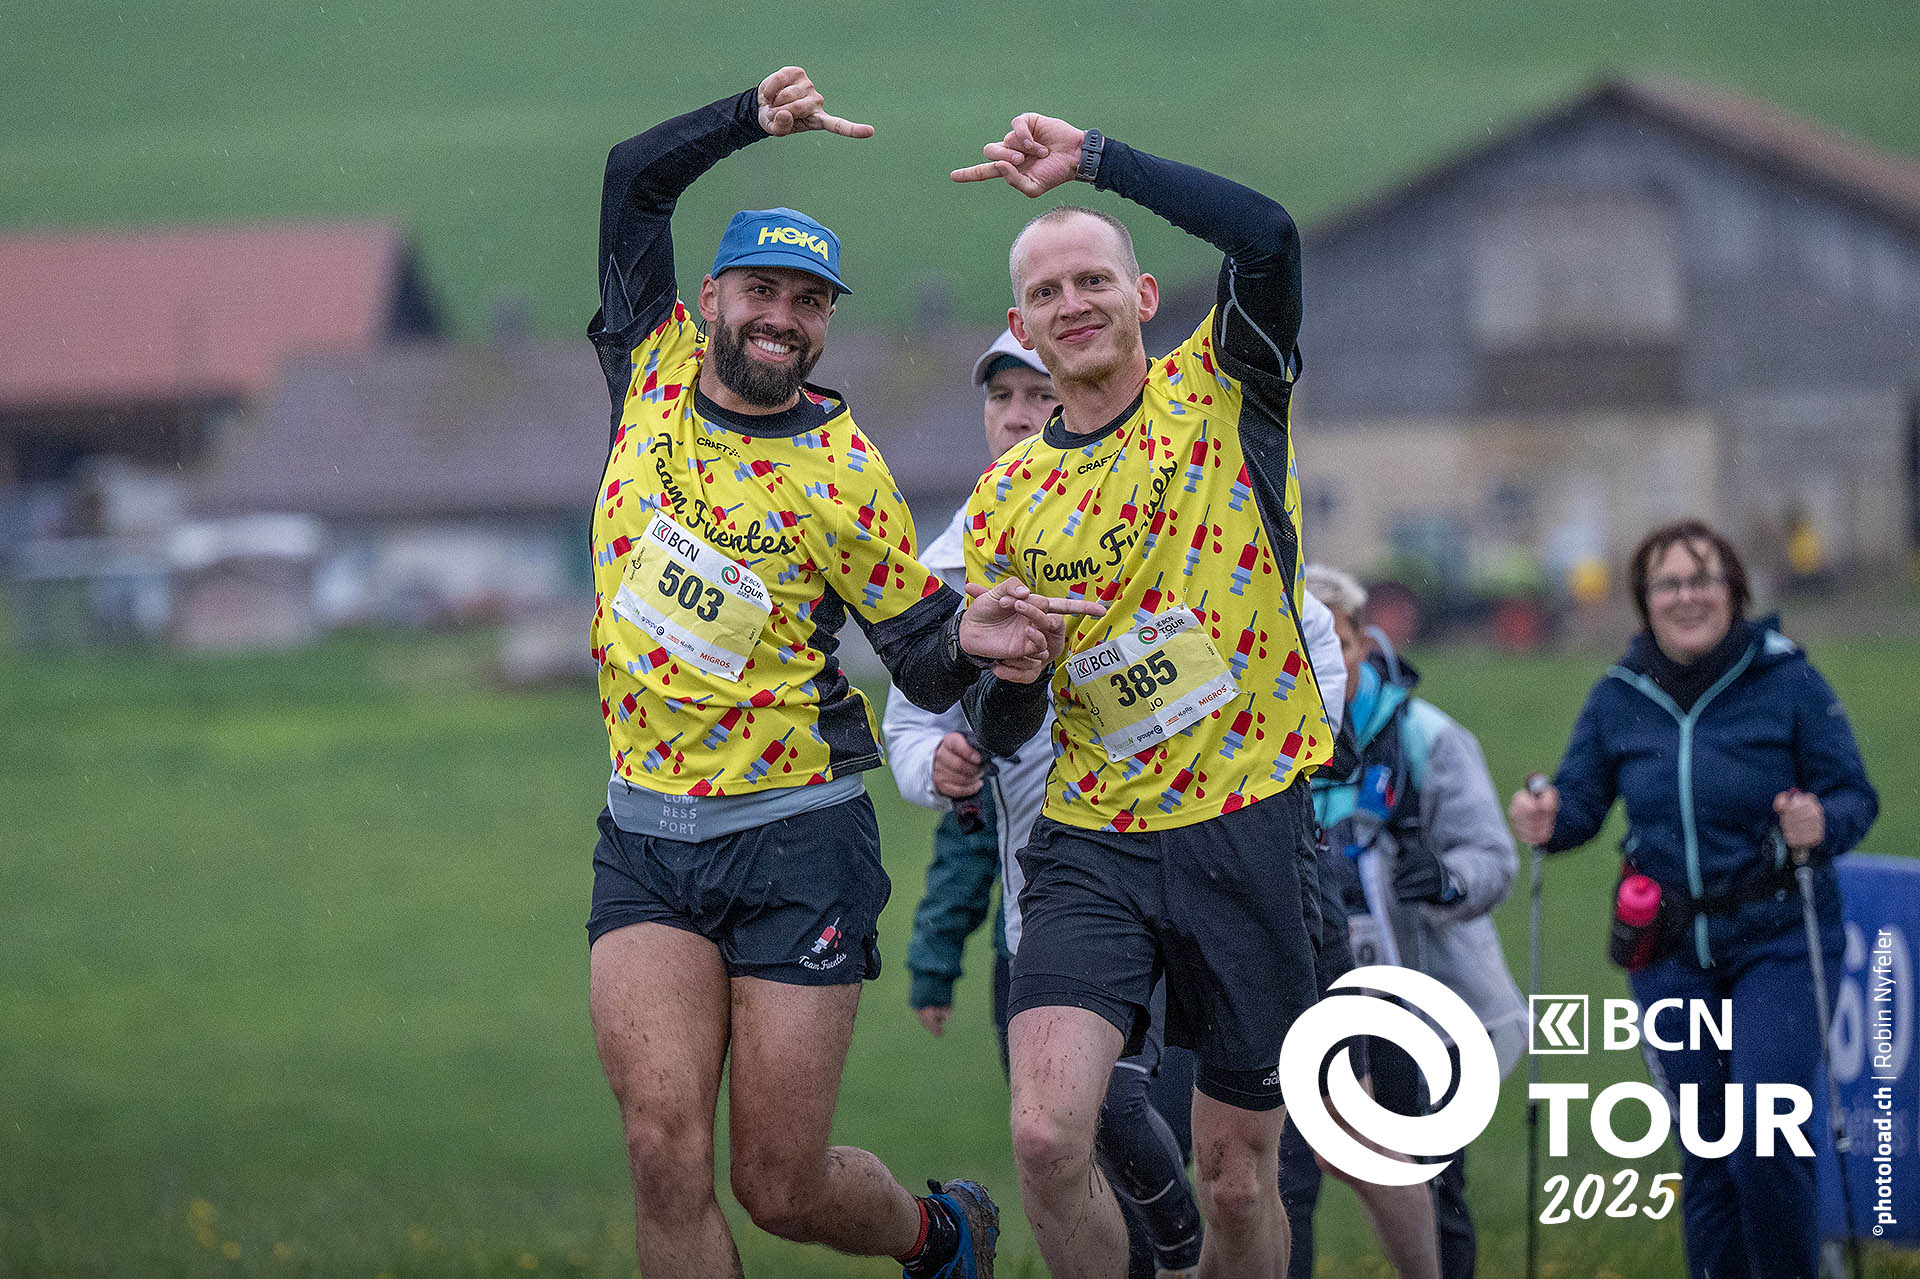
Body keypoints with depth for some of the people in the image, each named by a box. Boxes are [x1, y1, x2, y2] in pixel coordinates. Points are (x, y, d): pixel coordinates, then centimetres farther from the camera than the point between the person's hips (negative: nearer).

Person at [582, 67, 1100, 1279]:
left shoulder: (845, 475, -6)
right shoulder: (655, 373, 3)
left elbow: (924, 659, 1)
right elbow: (634, 178, 11)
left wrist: (972, 643, -20)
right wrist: (755, 119, -2)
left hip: (794, 847, -3)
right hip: (646, 840, 3)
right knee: (665, 1147, -14)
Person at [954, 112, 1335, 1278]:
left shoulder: (1220, 395, 0)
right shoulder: (1007, 502, 9)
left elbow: (1265, 237, -21)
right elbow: (1008, 735, 11)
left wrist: (1095, 158, -15)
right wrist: (1005, 668, -12)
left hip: (1249, 829, -2)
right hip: (1093, 844, 2)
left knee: (1239, 1176, 4)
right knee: (1046, 1135, -18)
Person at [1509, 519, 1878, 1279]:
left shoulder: (1788, 683, -6)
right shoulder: (1618, 699, 4)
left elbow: (1855, 796, -5)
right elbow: (1582, 800, 10)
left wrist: (1821, 825, -27)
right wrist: (1549, 821, -13)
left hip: (1778, 942, -4)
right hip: (1670, 953, 4)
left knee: (1764, 1143, -14)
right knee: (1703, 1154, 8)